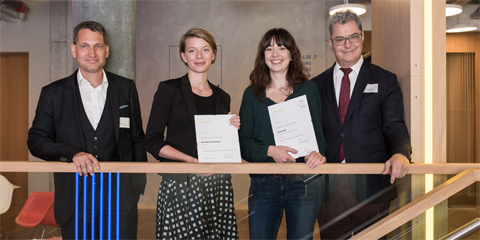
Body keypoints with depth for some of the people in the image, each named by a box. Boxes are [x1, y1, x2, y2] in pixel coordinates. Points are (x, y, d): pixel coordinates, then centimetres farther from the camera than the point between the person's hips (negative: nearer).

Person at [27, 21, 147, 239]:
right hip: (74, 200, 0)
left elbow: (137, 139, 10)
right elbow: (36, 140, 2)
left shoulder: (126, 88, 7)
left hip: (120, 198, 0)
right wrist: (73, 153, -15)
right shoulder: (53, 93, 4)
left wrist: (138, 184, 7)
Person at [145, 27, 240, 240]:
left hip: (218, 184, 4)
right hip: (180, 184, -4)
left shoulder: (222, 97, 15)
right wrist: (193, 160, -14)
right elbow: (153, 141, -4)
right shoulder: (170, 89, 2)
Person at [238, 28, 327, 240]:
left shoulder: (309, 89, 6)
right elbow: (243, 142, 2)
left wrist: (319, 152, -17)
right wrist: (270, 150, -17)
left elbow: (319, 133, 5)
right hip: (262, 184, 0)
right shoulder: (252, 94, 7)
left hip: (304, 184, 0)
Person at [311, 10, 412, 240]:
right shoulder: (317, 84, 9)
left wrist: (401, 153, -24)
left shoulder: (384, 80, 4)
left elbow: (394, 126, -4)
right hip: (329, 187, 2)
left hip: (370, 186, -1)